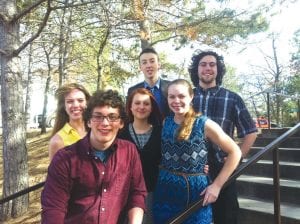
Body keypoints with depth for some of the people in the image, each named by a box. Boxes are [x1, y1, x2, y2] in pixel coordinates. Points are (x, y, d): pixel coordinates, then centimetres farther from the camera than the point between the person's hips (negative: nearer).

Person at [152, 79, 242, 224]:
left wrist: (217, 185, -8)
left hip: (195, 190, -3)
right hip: (165, 189, 4)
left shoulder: (204, 124, -9)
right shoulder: (165, 123, 3)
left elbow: (235, 152, -7)